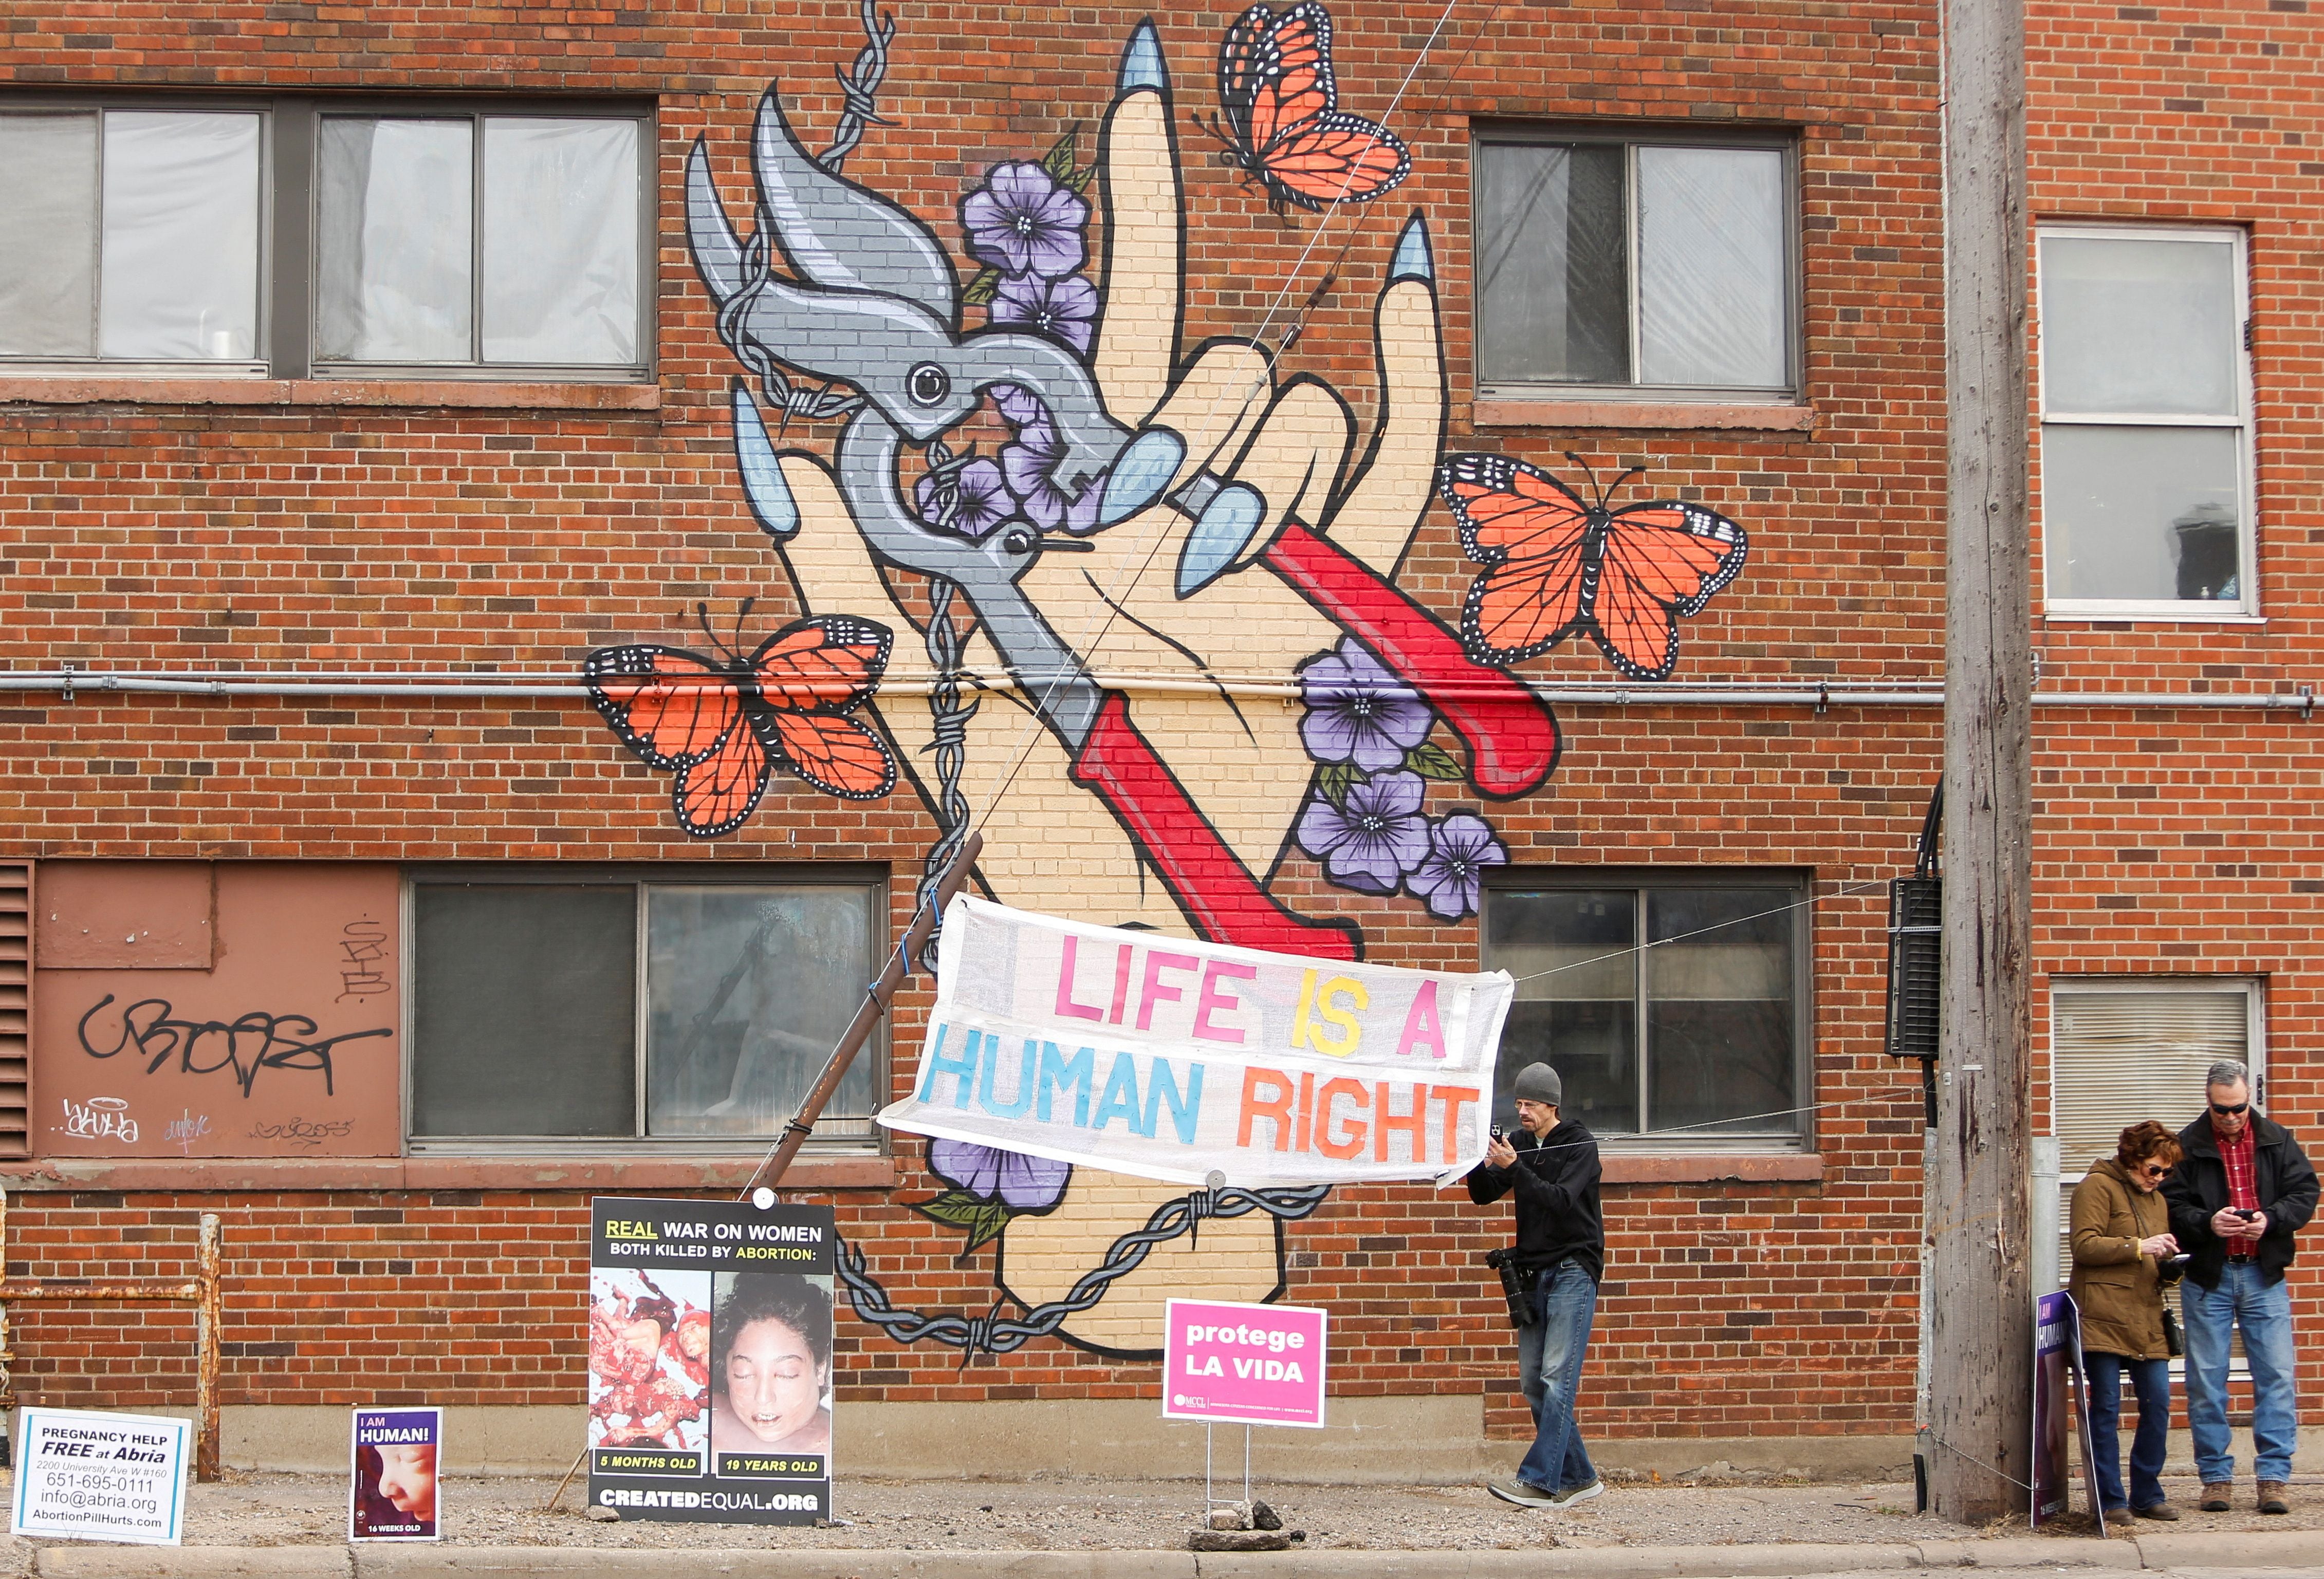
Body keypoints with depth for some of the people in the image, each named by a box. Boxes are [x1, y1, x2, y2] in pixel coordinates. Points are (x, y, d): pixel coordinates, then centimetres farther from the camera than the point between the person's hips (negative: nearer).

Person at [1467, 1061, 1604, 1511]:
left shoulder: (1580, 1143, -6)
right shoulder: (1520, 1142, 11)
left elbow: (1561, 1199, -19)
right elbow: (1483, 1195, 6)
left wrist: (1515, 1168, -29)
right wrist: (1482, 1166, -14)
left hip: (1573, 1271, -7)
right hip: (1533, 1272, 7)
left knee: (1556, 1377, -14)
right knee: (1534, 1382, 4)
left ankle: (1539, 1481, -19)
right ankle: (1577, 1478, 10)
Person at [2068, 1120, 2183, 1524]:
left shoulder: (2156, 1199, 23)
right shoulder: (2097, 1187, -3)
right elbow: (2085, 1246, -13)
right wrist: (2139, 1247, -17)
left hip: (2146, 1321, 8)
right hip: (2105, 1319, -7)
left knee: (2158, 1407, 3)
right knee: (2106, 1410, -4)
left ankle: (2147, 1495, 14)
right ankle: (2111, 1500, 0)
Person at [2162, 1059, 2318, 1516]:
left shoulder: (2277, 1140, 6)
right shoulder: (2187, 1146, 0)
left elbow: (2305, 1194, 3)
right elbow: (2170, 1207, -3)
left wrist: (2271, 1219, -15)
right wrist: (2207, 1222, -20)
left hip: (2264, 1276, 1)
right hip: (2208, 1277, -1)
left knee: (2276, 1376, -2)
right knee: (2207, 1380, 2)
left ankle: (2274, 1475, 3)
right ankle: (2216, 1476, 10)